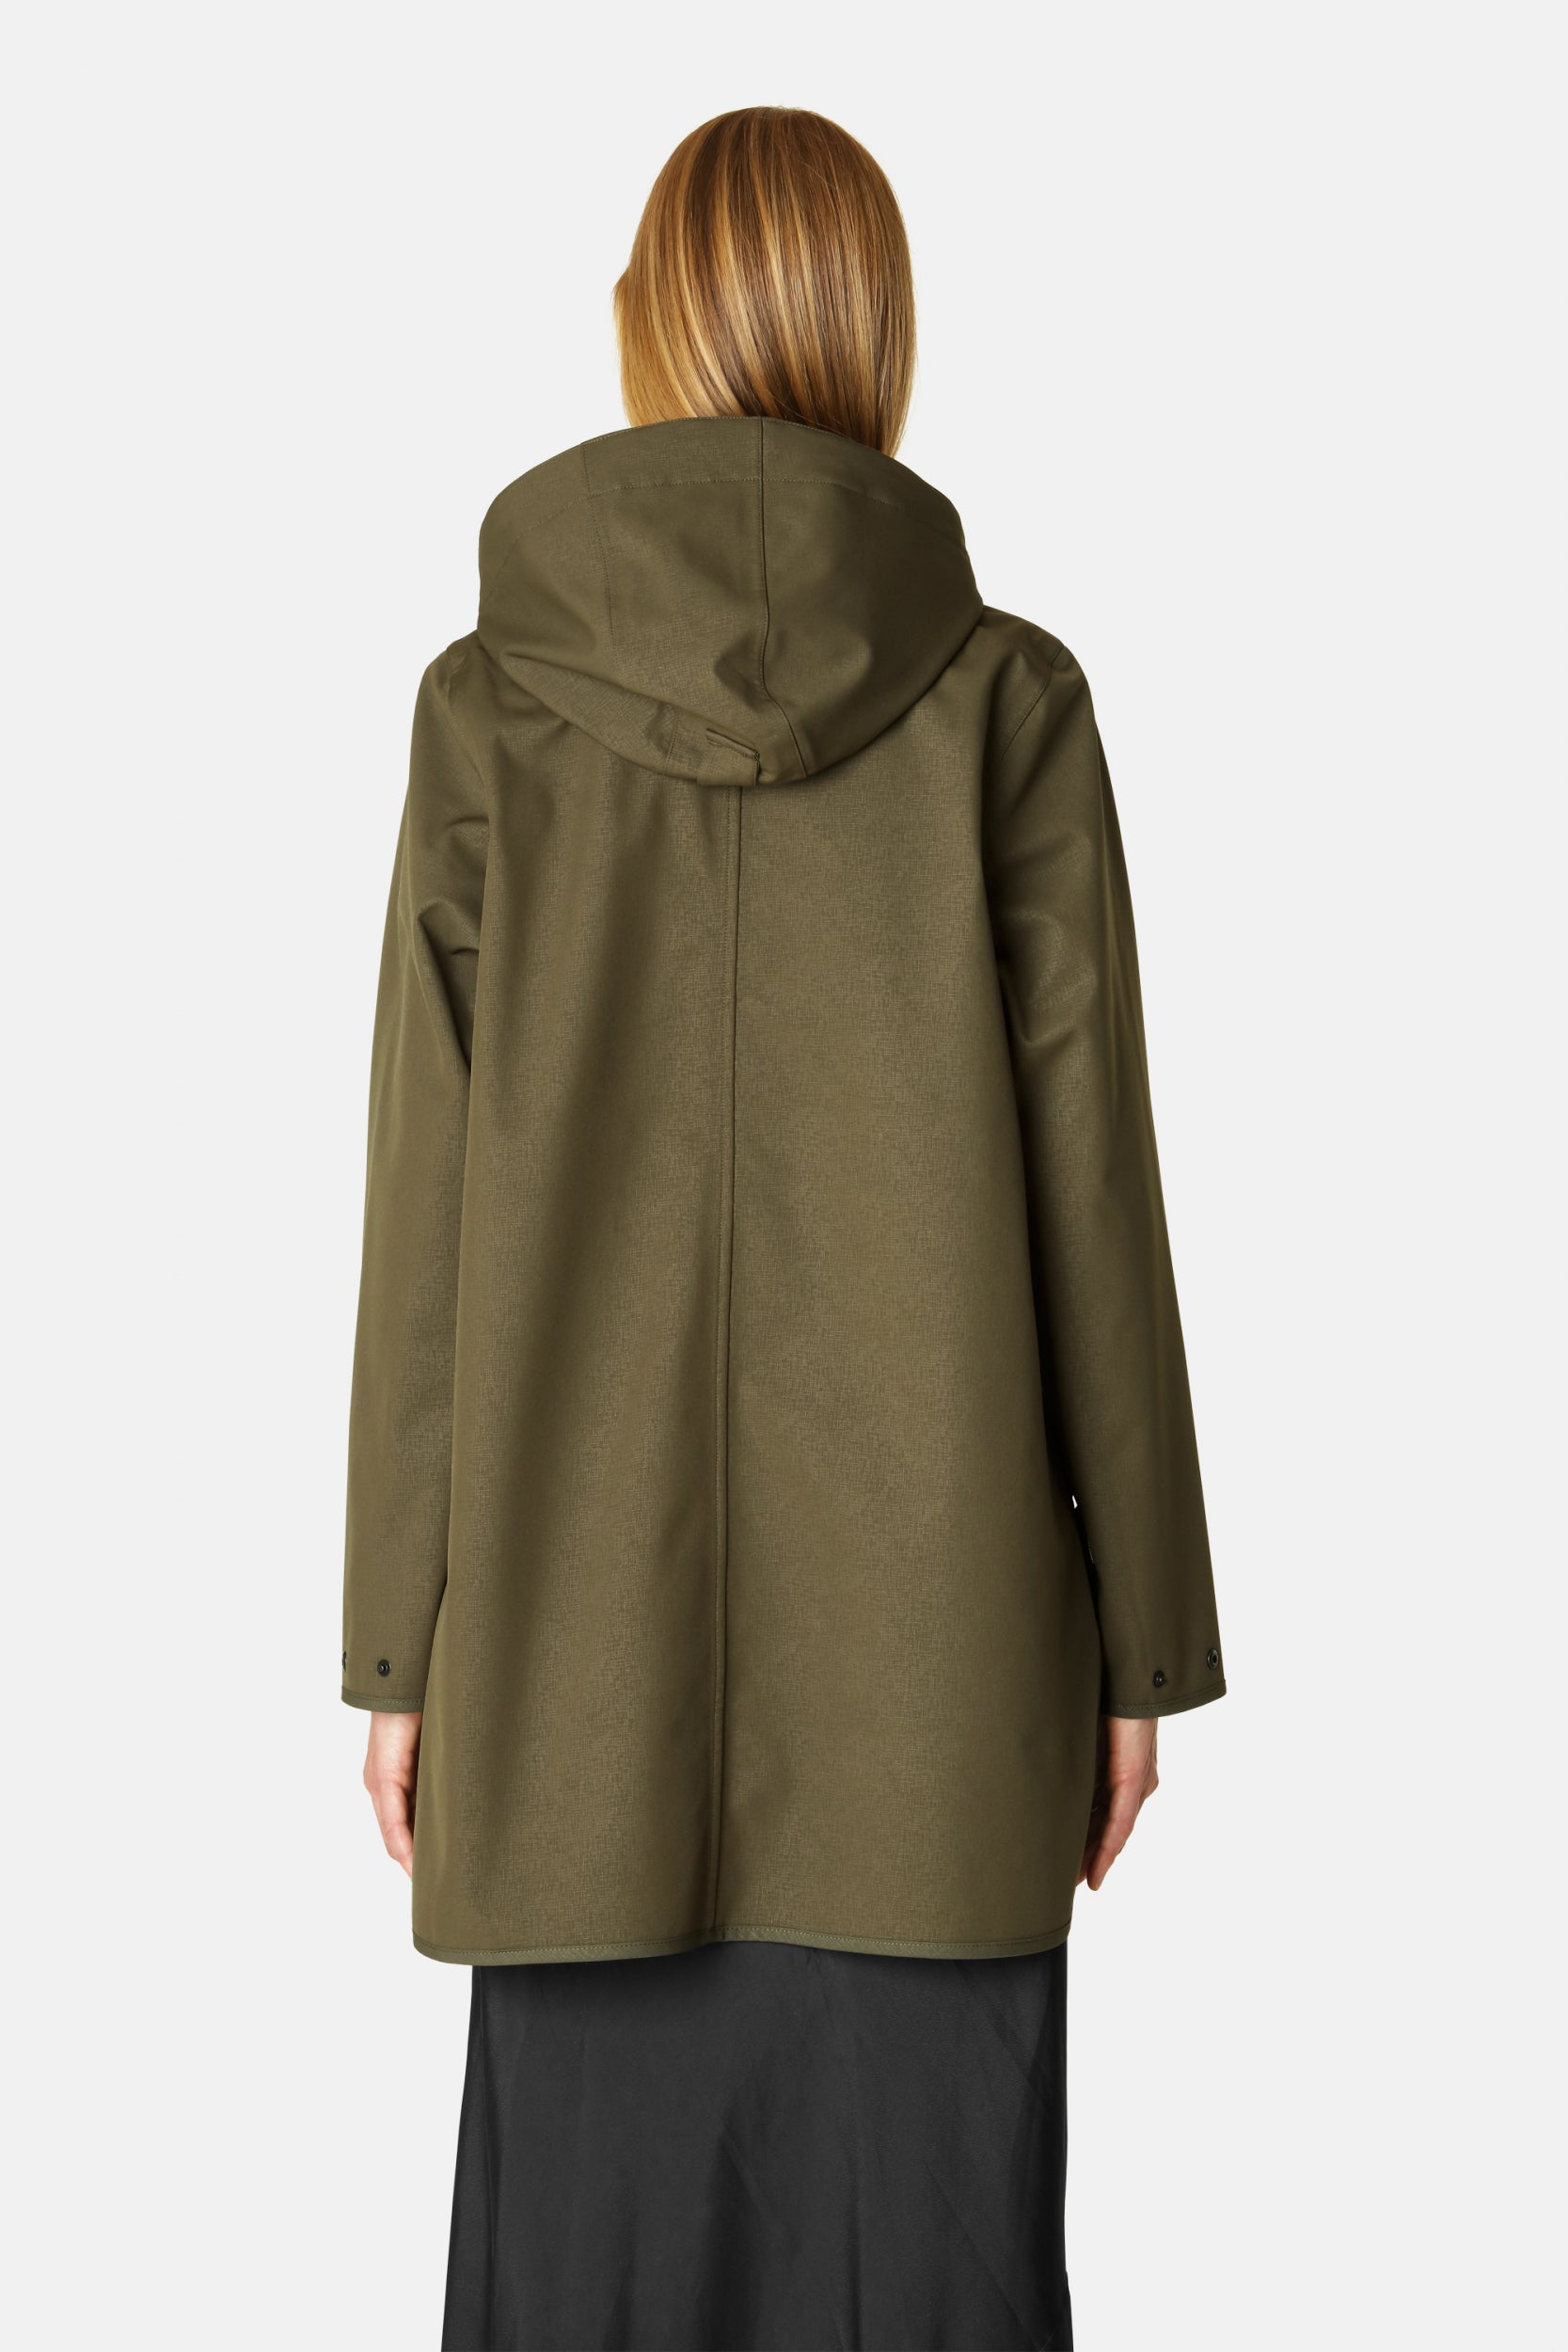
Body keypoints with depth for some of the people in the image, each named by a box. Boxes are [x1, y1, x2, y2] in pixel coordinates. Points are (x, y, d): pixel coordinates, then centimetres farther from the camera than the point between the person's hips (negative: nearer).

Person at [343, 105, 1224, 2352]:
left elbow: (429, 1220, -3)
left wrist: (403, 1646, 5)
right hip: (929, 1629, 0)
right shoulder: (1006, 700, -4)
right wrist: (1138, 1639, 5)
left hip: (586, 1625, 1)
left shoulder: (492, 706, -3)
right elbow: (1090, 1192, -4)